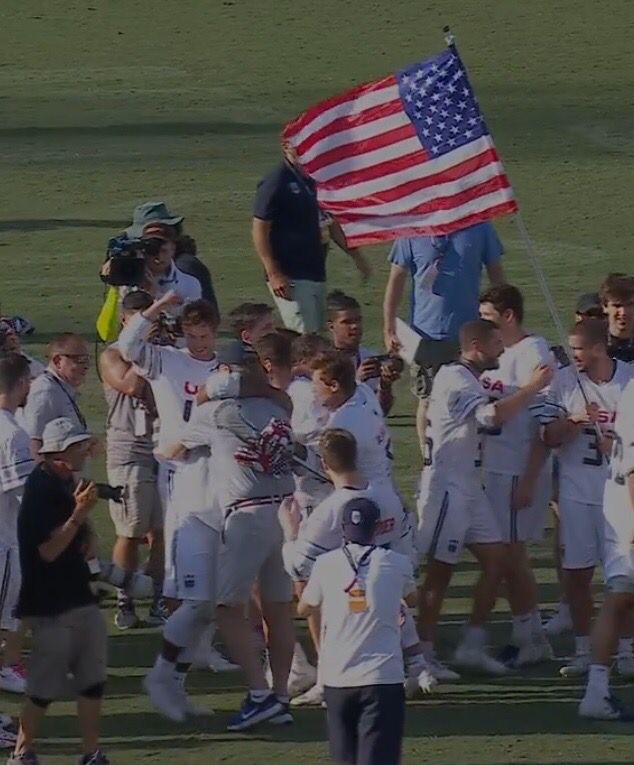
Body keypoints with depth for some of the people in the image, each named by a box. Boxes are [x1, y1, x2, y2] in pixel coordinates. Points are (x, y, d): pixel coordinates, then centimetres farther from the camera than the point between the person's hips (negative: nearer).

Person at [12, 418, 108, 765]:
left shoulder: (66, 483, 10)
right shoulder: (40, 489, -17)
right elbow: (49, 550, -21)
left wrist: (87, 536, 6)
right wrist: (79, 513, -28)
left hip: (78, 596, 9)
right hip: (51, 605, -9)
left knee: (93, 678, 9)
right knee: (45, 685, -3)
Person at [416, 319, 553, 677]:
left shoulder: (469, 379, 16)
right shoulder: (455, 379, -17)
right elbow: (493, 415, -31)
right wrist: (533, 387, -25)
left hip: (470, 486, 10)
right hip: (446, 485, -10)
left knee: (496, 559, 7)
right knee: (441, 569, -4)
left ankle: (472, 646, 13)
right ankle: (425, 654, 3)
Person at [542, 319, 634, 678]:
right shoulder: (564, 382, 0)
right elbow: (549, 436, 1)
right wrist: (575, 421, -16)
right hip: (577, 491, 2)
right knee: (577, 571, 3)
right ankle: (583, 651, 14)